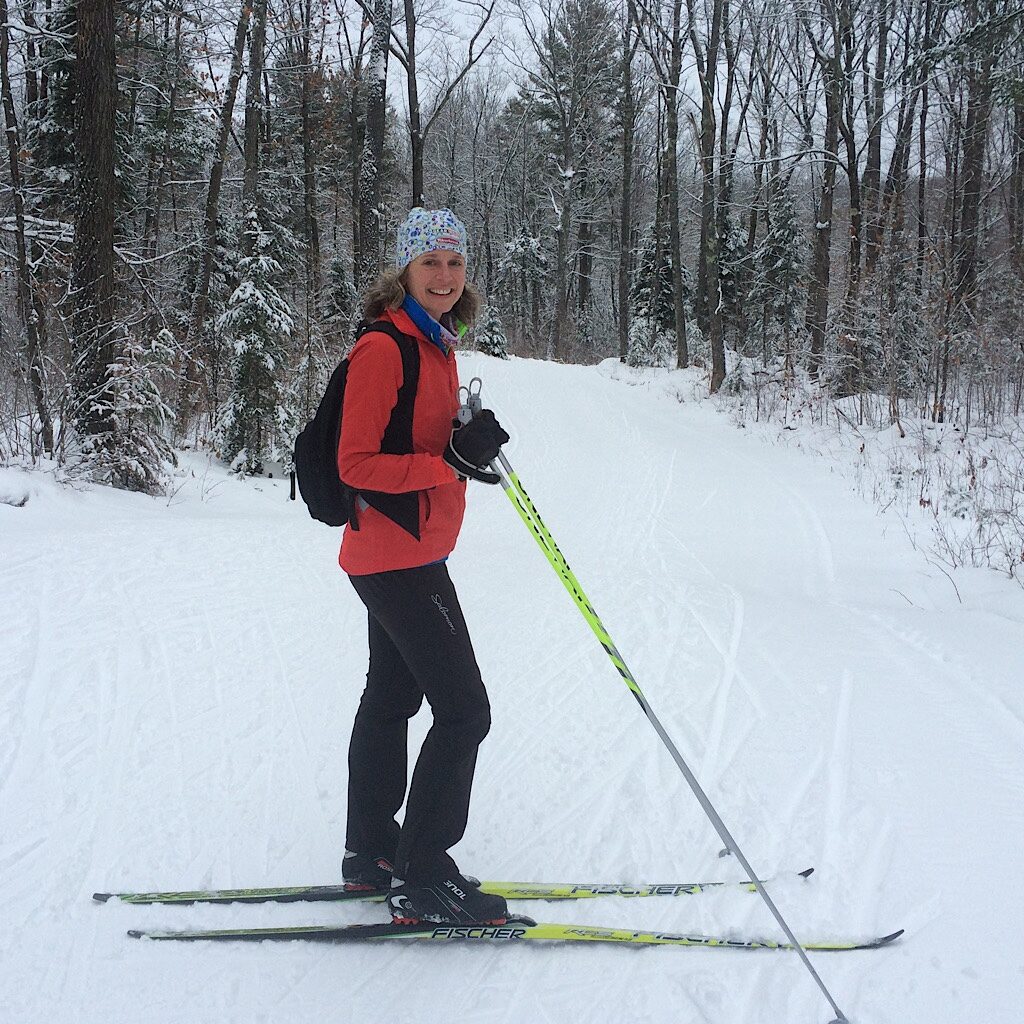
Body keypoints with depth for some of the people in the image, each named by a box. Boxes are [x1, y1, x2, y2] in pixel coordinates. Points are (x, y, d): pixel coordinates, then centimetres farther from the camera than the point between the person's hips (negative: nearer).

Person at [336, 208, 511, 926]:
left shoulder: (436, 345, 11)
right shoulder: (384, 348, -17)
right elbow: (355, 465, -20)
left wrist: (473, 446, -3)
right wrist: (453, 462, -26)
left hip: (412, 553, 10)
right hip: (397, 557, -10)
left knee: (392, 699, 17)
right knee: (464, 710, -8)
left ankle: (372, 853, 29)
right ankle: (421, 878, 0)